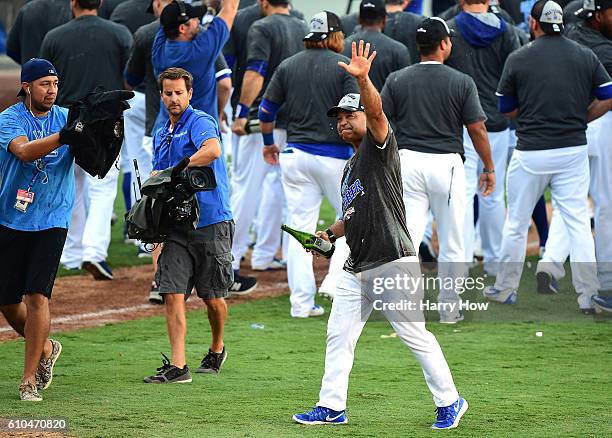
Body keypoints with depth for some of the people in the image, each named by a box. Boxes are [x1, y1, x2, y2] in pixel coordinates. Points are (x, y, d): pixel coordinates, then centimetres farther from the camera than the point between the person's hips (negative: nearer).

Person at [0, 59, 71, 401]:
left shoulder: (66, 118, 2)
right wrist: (67, 135, -37)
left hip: (52, 222, -1)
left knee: (38, 296, -12)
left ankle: (30, 379, -5)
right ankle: (45, 348, 34)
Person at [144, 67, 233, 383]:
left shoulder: (200, 122, -6)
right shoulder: (161, 135, 19)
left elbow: (212, 150, -28)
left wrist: (173, 172, -26)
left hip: (211, 223, -6)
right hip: (176, 224, 6)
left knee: (212, 297, 4)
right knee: (173, 294, -8)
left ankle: (217, 349, 30)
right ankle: (177, 366, -11)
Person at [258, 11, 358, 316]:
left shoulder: (288, 66, 7)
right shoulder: (344, 66, -5)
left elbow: (266, 110, 10)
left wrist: (269, 143, 26)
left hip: (295, 154, 4)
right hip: (335, 157, -4)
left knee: (300, 227, 5)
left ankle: (302, 303, 3)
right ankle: (336, 280, -4)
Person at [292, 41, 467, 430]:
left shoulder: (380, 145, -2)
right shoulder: (350, 168, 22)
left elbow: (375, 110, -23)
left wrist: (363, 79, -40)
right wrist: (330, 234, 14)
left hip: (393, 263, -9)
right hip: (357, 268, 9)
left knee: (415, 335, -7)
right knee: (339, 335, 7)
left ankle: (450, 402, 2)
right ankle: (332, 407, 13)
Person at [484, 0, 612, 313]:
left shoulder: (518, 59, -4)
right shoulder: (585, 56, 1)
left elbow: (506, 109, 5)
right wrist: (577, 120, 12)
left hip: (531, 154, -2)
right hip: (573, 151, 2)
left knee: (516, 224, 12)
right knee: (578, 223, 3)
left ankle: (505, 290, 21)